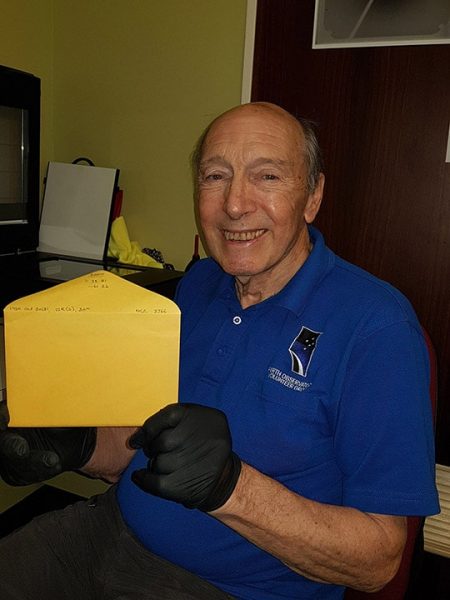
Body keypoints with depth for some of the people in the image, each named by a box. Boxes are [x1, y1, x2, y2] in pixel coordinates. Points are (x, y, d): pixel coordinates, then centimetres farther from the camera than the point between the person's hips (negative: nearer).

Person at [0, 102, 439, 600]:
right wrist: (79, 447, -11)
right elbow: (146, 439, 9)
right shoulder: (198, 283, 2)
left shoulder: (374, 325, -19)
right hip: (116, 531, 5)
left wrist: (228, 485, -32)